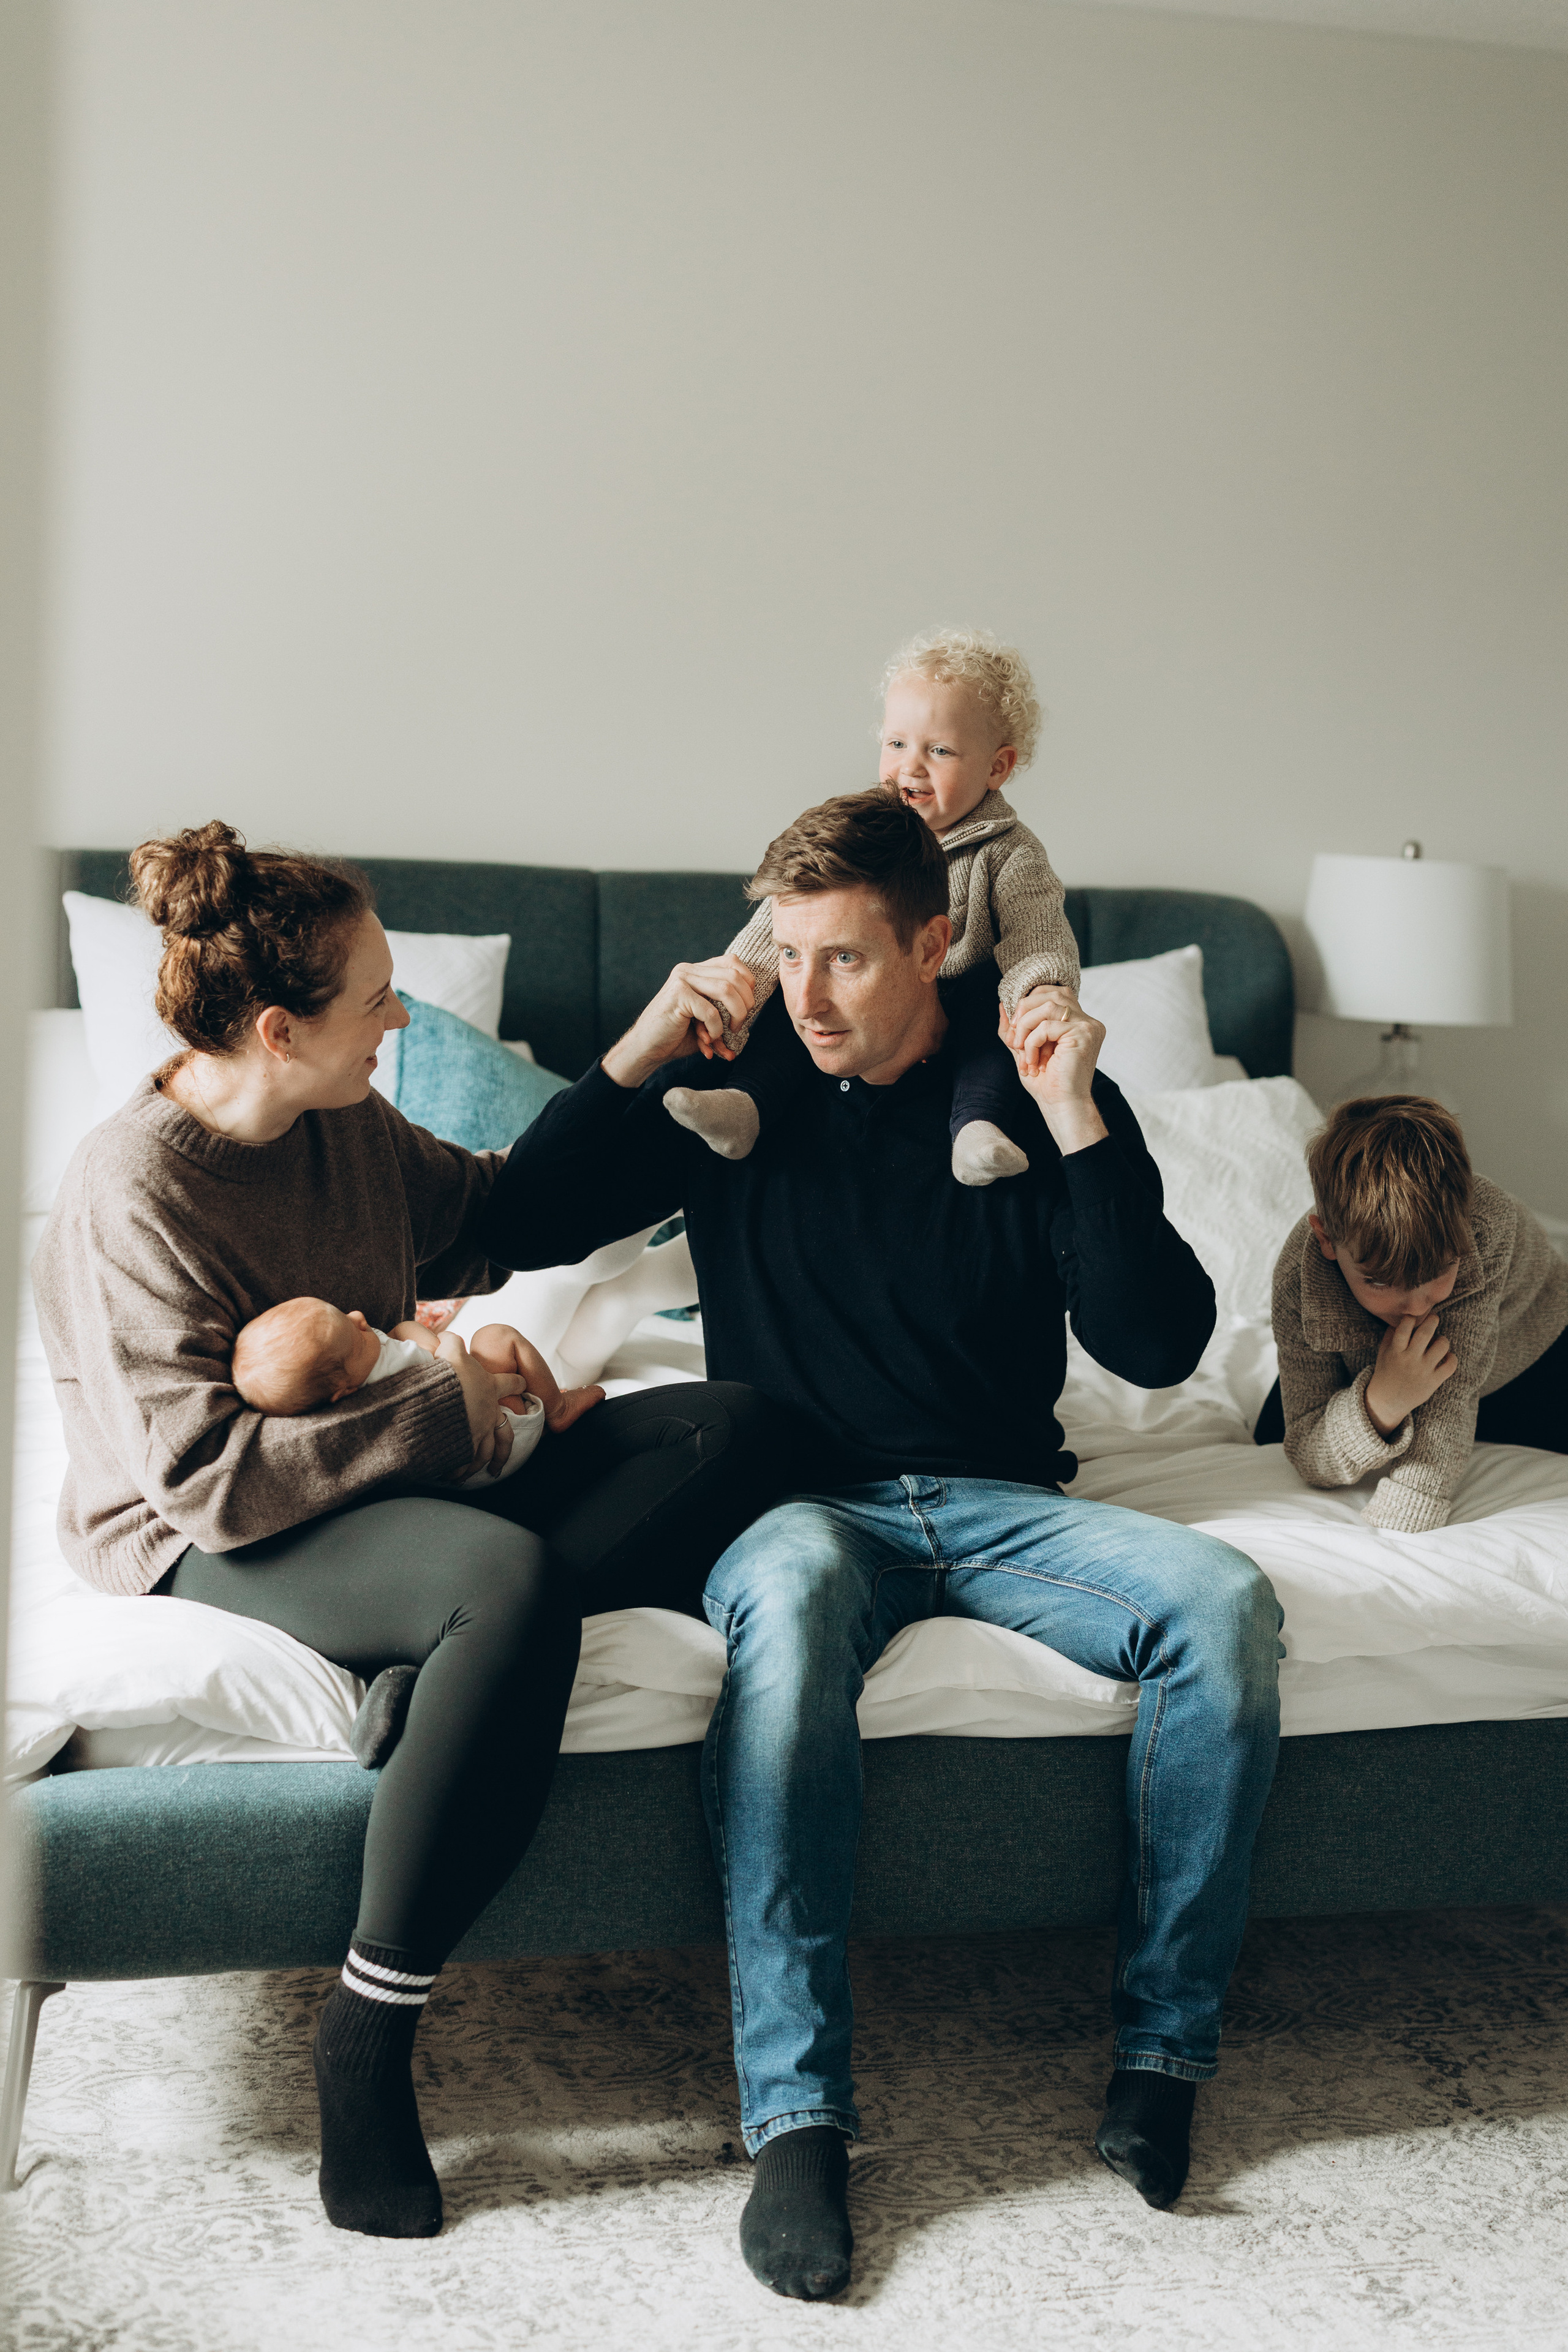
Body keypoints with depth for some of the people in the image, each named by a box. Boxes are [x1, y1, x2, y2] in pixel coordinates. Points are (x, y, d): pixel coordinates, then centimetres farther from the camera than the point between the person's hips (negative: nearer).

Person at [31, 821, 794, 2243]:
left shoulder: (348, 1127, 3)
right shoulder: (135, 1200, -20)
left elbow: (499, 1209, 21)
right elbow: (206, 1478, -26)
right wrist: (447, 1413, -22)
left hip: (391, 1478, 8)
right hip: (204, 1545, -8)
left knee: (727, 1430, -8)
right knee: (508, 1576, -40)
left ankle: (439, 1668, -25)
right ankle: (366, 2037, -27)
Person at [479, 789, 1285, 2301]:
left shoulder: (1043, 1095, 3)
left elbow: (1158, 1349, -6)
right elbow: (518, 1230, 3)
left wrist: (1075, 1124, -15)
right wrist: (645, 1048, -7)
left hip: (1000, 1502, 1)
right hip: (805, 1505, -1)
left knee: (1224, 1604, -27)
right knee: (789, 1591, -38)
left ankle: (1162, 2053, -14)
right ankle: (796, 2116, -36)